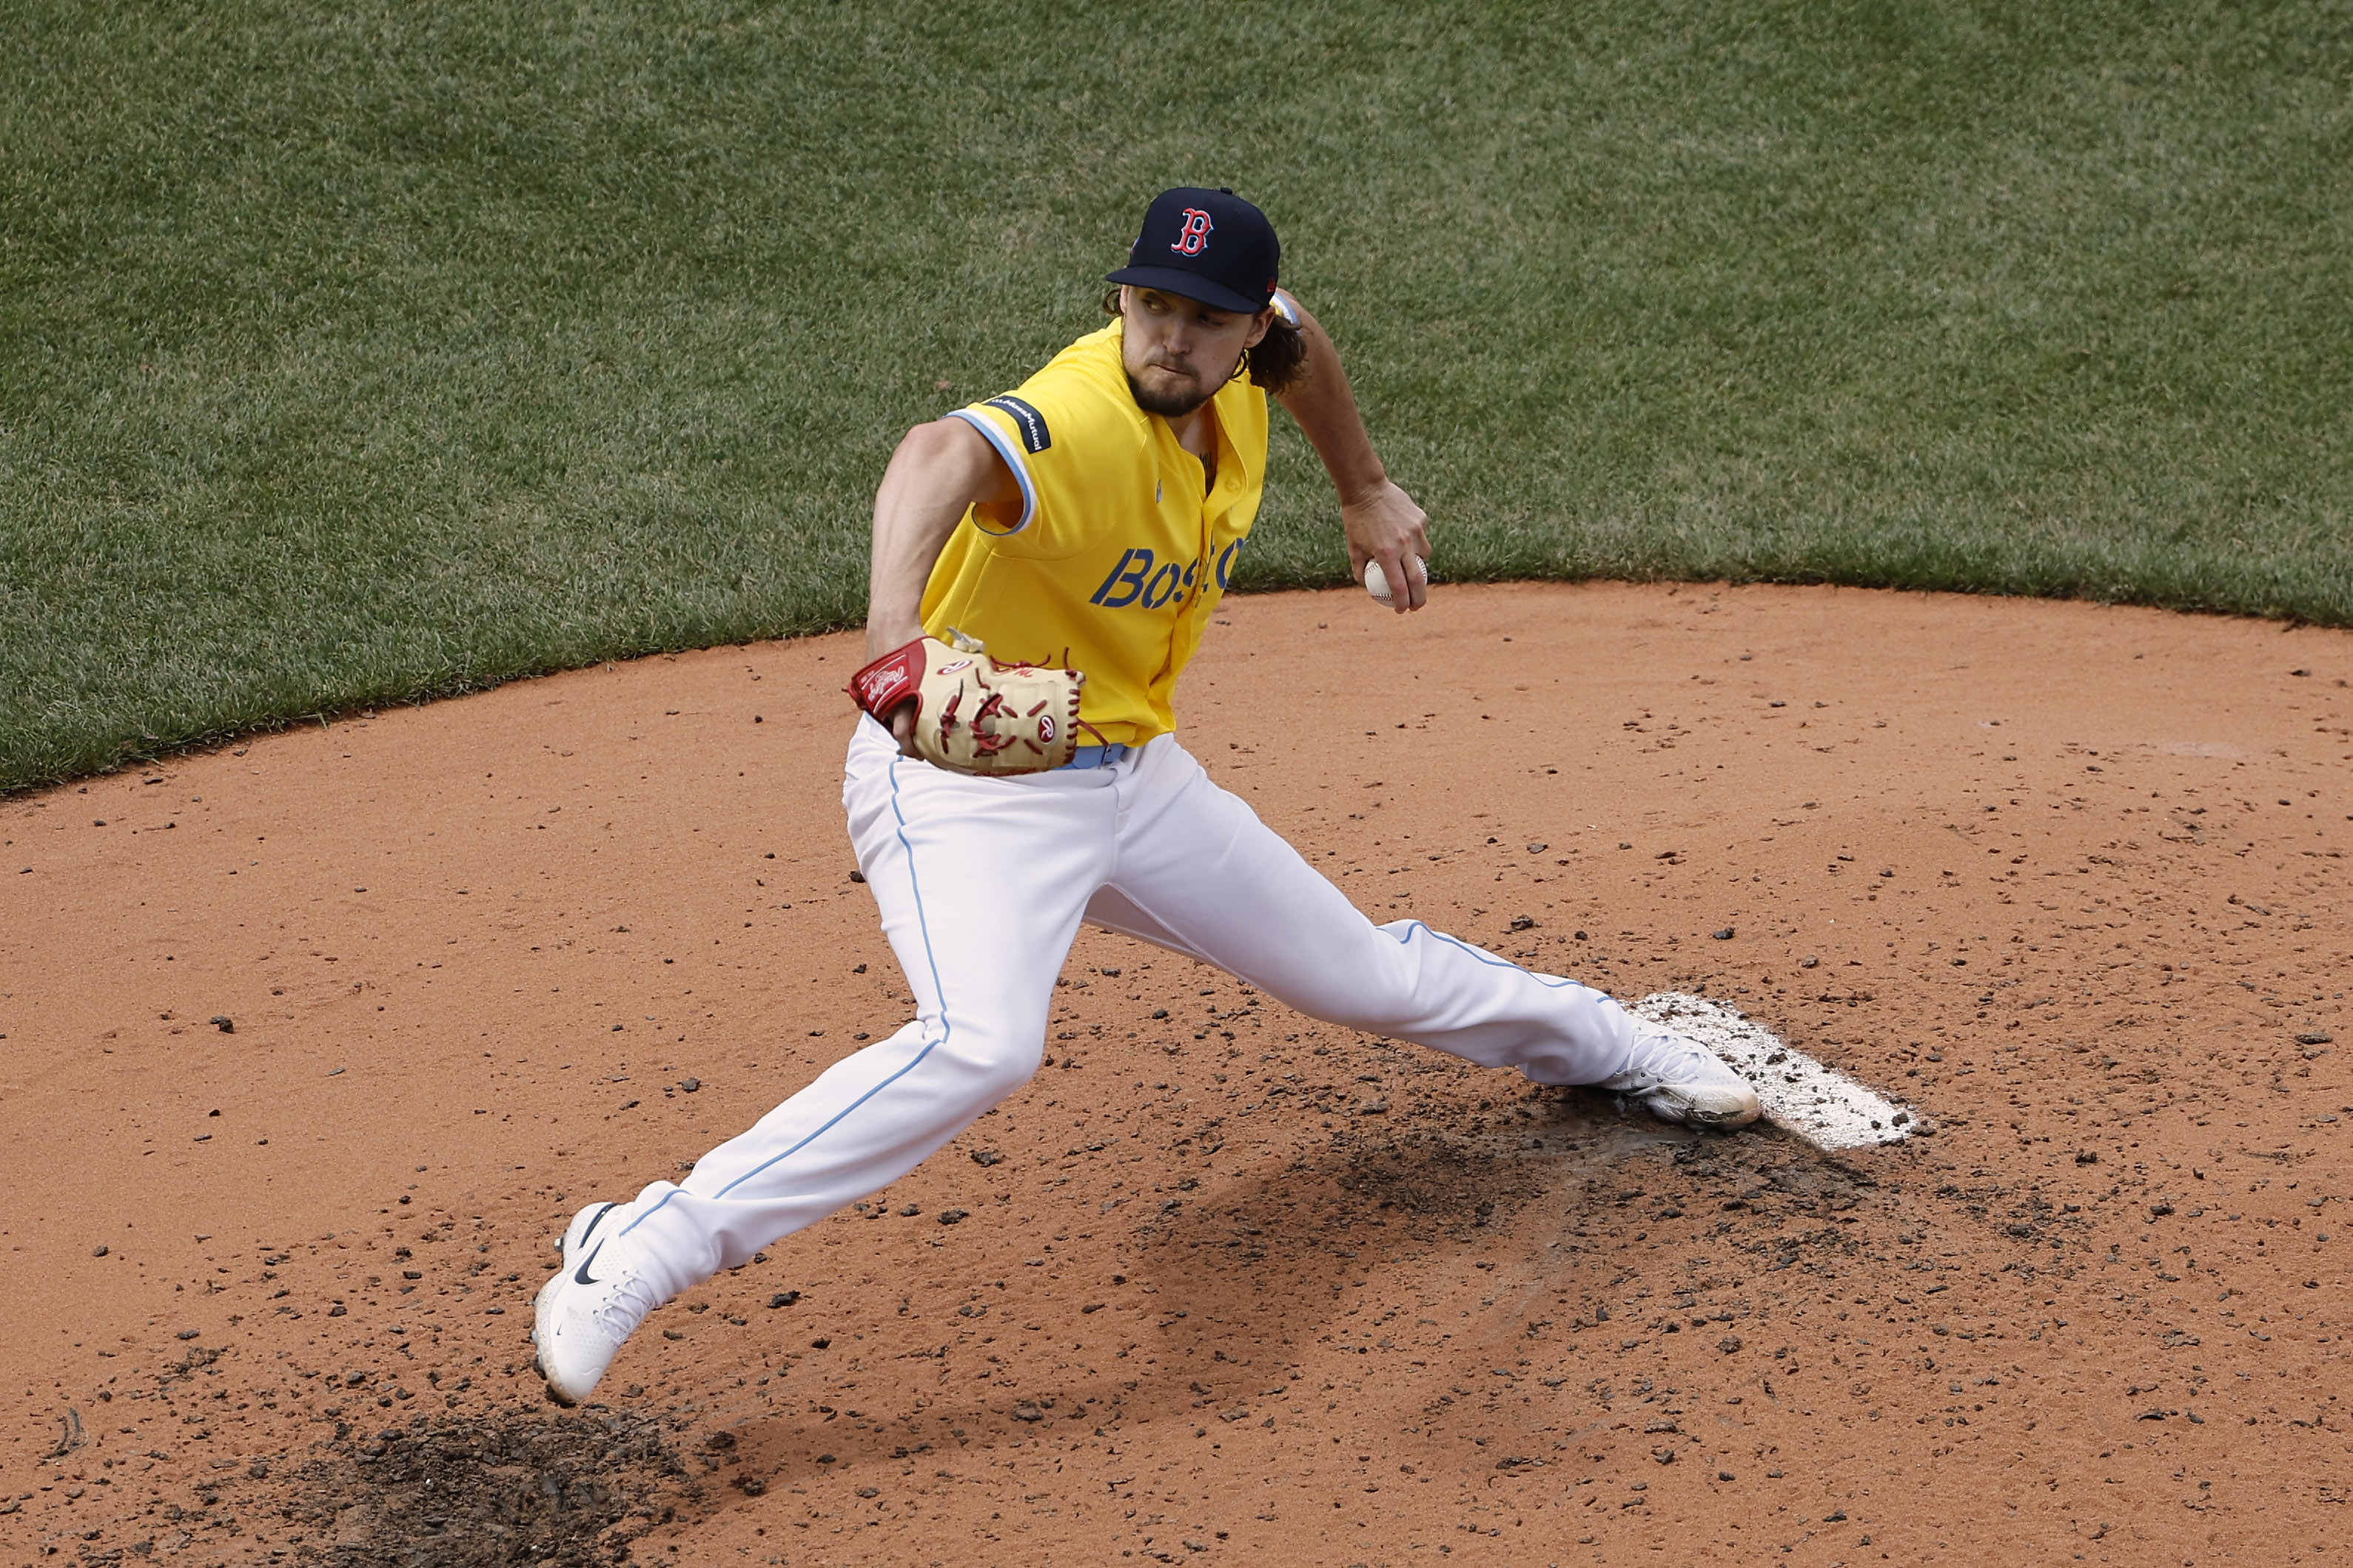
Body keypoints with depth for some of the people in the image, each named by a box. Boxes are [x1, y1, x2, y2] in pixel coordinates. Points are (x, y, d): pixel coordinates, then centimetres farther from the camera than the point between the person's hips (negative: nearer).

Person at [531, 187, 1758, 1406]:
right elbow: (942, 457, -55)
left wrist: (1364, 493, 28)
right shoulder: (1076, 422, -31)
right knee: (981, 1045, -35)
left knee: (1365, 976, 20)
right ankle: (634, 1257, -30)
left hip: (1134, 772, 7)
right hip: (969, 774, -7)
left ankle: (1602, 1042, 50)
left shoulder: (1237, 376, -7)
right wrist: (898, 634, -74)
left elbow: (1298, 342, 20)